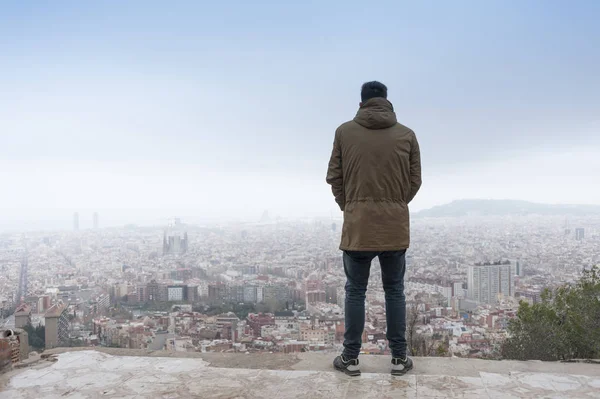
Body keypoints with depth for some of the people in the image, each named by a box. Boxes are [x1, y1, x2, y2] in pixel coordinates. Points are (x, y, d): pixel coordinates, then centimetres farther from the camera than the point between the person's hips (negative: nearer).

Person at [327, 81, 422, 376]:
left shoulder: (344, 132, 0)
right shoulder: (407, 135, 2)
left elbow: (334, 178, 3)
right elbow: (415, 180, 6)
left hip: (357, 226, -1)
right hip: (395, 227, 1)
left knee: (355, 292, 9)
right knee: (395, 291, 12)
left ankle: (351, 358, 16)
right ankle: (399, 358, 19)